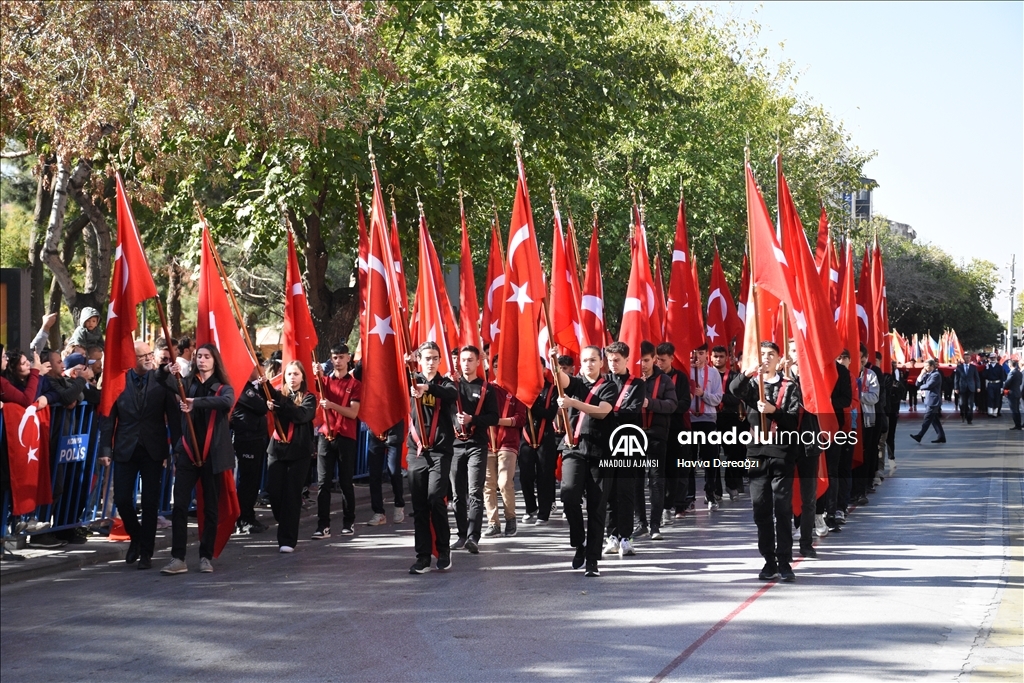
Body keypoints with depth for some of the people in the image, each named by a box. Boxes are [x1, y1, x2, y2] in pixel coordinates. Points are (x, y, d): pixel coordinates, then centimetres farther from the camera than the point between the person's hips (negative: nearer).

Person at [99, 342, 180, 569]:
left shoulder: (162, 381, 0)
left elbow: (173, 416, -1)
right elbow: (109, 418, 1)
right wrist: (106, 449, -5)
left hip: (153, 450, 0)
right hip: (125, 449, 0)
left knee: (150, 503, 2)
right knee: (122, 499, 0)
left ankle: (146, 552, 13)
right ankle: (136, 536, 27)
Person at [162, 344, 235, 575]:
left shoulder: (223, 388, 2)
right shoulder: (188, 384, 7)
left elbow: (227, 402, -22)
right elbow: (174, 391, -17)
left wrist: (196, 402, -35)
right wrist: (172, 376, -39)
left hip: (212, 454, -1)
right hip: (187, 452, 1)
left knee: (210, 508, 5)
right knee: (179, 505, -6)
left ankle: (206, 557, 14)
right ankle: (178, 558, -4)